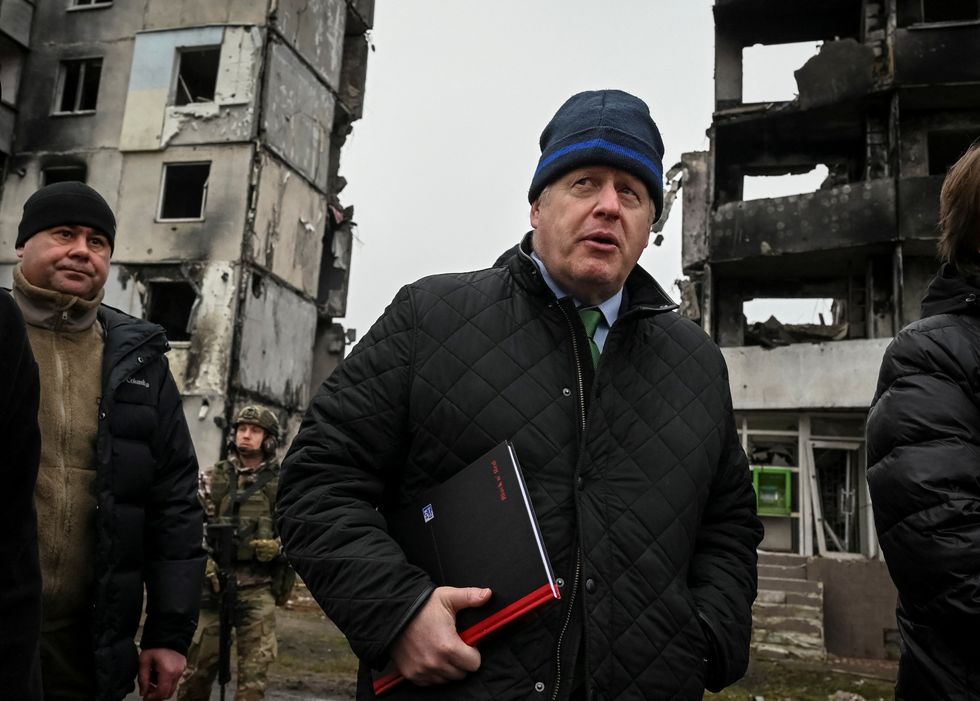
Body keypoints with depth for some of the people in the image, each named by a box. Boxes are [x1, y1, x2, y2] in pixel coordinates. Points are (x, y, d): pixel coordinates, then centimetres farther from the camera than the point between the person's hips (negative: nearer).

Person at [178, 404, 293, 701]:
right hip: (214, 581, 1)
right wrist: (205, 559, -10)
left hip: (258, 587, -1)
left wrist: (279, 545, -14)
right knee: (200, 660, 11)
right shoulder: (214, 477, 7)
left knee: (256, 666, 0)